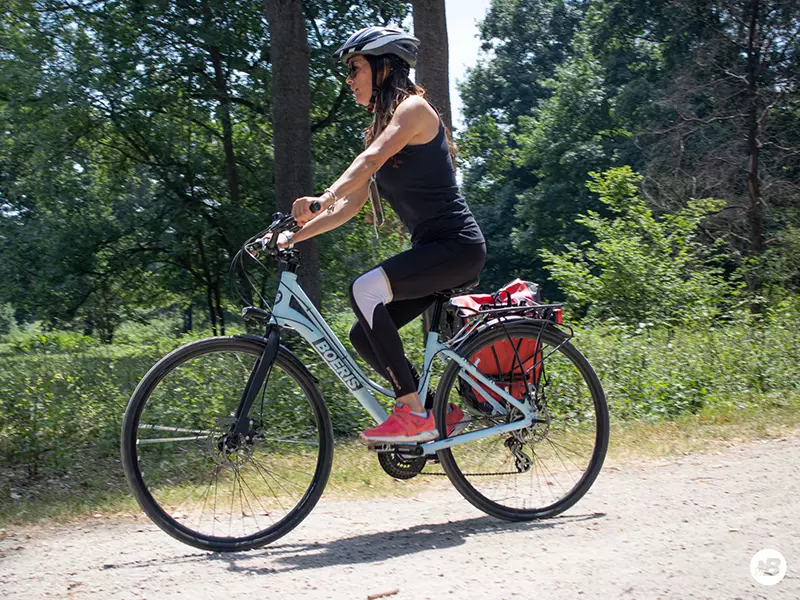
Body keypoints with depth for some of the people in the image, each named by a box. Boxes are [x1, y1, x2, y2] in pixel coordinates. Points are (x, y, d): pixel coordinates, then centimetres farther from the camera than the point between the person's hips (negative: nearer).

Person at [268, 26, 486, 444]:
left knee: (364, 290, -28)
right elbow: (351, 206, 13)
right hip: (430, 249, 9)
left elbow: (371, 160, -27)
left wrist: (322, 198, -42)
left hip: (457, 244, -9)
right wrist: (293, 236, 3)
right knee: (363, 337, 2)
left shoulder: (414, 108, -7)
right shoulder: (380, 130, 18)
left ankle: (414, 414, -22)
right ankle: (441, 412, 14)